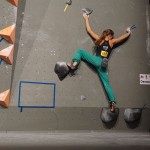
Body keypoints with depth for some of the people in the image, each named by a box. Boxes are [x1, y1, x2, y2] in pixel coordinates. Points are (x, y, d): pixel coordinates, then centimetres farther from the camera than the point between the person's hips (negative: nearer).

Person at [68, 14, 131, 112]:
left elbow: (89, 30, 18)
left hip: (97, 61, -2)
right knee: (107, 84, 9)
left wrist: (86, 18, 31)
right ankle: (113, 102, -2)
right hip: (104, 65, 2)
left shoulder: (99, 39, 11)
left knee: (80, 51, 11)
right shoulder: (112, 42, 12)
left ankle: (74, 64, -16)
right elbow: (124, 37, 23)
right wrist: (129, 32, 45)